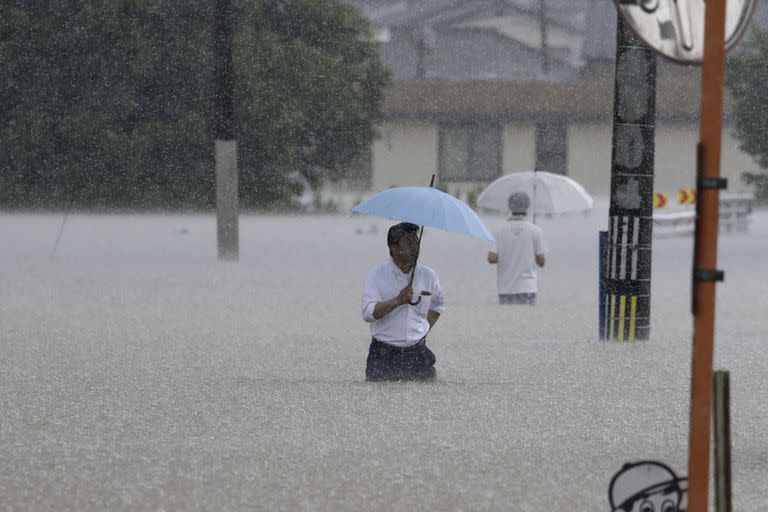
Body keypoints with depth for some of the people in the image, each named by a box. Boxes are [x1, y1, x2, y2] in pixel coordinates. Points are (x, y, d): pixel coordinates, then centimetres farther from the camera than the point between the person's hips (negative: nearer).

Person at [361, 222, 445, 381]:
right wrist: (398, 300, -26)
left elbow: (437, 307, 27)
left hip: (418, 355, 3)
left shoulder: (428, 276, 8)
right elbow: (368, 313, -16)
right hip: (384, 356, -3)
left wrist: (424, 330, 12)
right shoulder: (376, 275, -3)